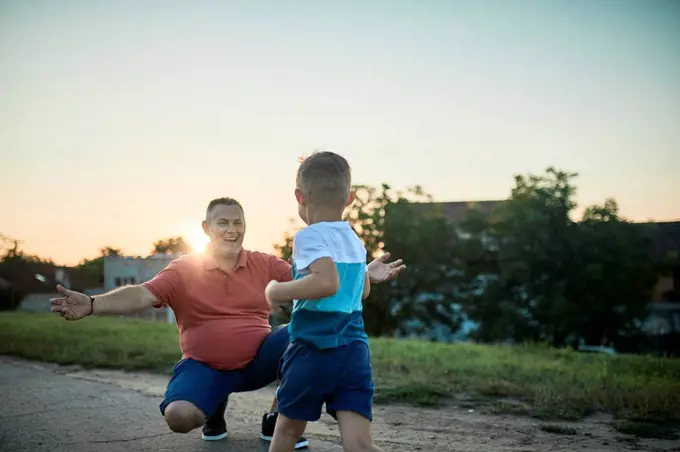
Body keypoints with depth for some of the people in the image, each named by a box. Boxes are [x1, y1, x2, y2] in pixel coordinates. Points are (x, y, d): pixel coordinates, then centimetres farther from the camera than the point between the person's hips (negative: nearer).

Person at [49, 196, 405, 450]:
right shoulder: (183, 270, -7)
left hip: (258, 359, 2)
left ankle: (277, 418, -3)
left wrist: (364, 274, -15)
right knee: (178, 416, -31)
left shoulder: (264, 265, -1)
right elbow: (141, 295, -19)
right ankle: (215, 407, 12)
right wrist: (91, 305, -37)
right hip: (205, 365, -2)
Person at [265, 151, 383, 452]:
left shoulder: (309, 237, -10)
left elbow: (328, 282, -28)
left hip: (314, 350, -5)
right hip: (355, 351, 5)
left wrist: (279, 292, -15)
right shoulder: (356, 241, 13)